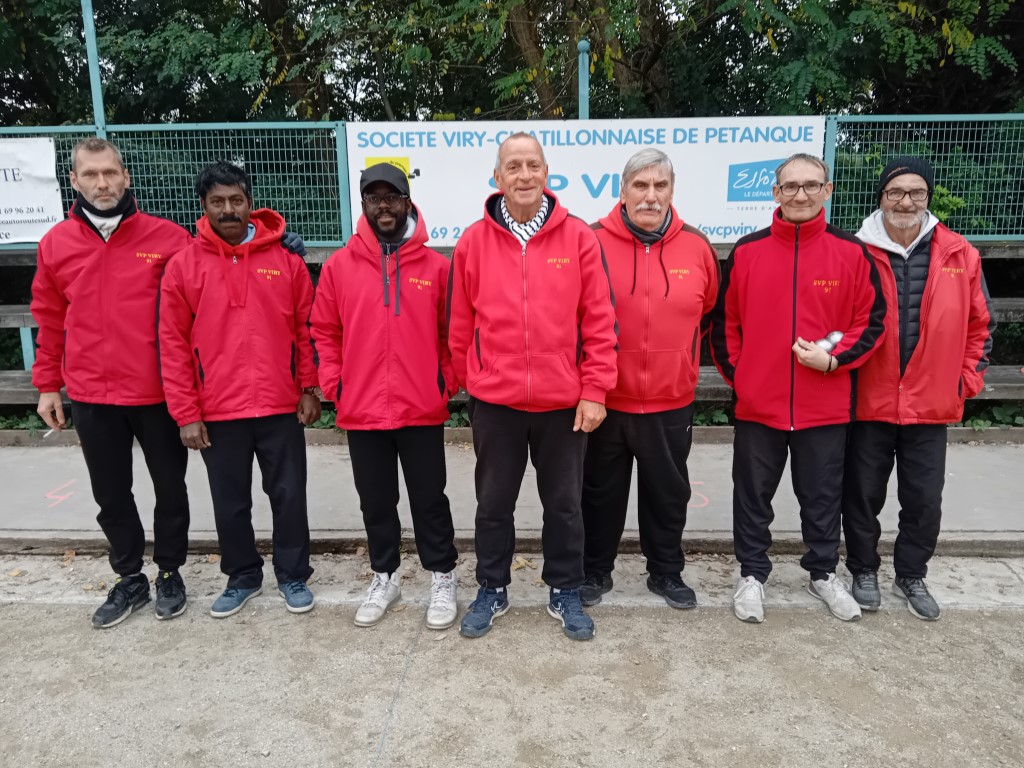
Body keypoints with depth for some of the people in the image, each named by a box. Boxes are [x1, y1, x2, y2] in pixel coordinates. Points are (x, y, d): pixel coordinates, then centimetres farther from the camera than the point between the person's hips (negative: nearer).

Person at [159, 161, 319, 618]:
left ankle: (293, 576, 27)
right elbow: (173, 345, -2)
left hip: (281, 407, 0)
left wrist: (309, 388, -1)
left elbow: (306, 329, 4)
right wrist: (186, 413, -5)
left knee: (289, 496, 9)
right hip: (217, 412, 0)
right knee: (230, 503, 13)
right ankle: (242, 577, 32)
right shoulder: (183, 266, -1)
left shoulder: (286, 260, 0)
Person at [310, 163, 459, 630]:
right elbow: (324, 332, 7)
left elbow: (452, 332, 5)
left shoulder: (435, 265, 0)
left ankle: (442, 579, 26)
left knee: (429, 499, 9)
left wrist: (447, 384, -1)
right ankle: (385, 578, 33)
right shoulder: (339, 265, 2)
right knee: (375, 502, 15)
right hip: (361, 411, 2)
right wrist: (334, 387, 0)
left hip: (422, 410, -1)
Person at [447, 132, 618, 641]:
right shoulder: (473, 241, -1)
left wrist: (594, 391, -7)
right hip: (494, 402, 1)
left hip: (563, 401, 0)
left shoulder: (578, 238, -3)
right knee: (493, 504, 14)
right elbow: (460, 325, 4)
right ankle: (492, 590, 33)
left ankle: (565, 592, 32)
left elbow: (599, 322, -4)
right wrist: (468, 385, 8)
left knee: (564, 503, 13)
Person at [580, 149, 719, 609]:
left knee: (668, 492, 17)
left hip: (671, 401, 2)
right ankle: (595, 571, 33)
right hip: (604, 398, -2)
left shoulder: (696, 248, -3)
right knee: (601, 492, 14)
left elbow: (708, 309, 14)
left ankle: (666, 572, 37)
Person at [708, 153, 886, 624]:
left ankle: (823, 573, 35)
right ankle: (752, 575, 29)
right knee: (753, 497, 11)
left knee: (822, 497, 15)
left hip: (826, 407, 0)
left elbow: (872, 321, 3)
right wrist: (735, 374, 0)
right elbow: (723, 321, 5)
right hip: (756, 405, 0)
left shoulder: (851, 252, -2)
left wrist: (835, 359, -12)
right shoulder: (747, 251, -1)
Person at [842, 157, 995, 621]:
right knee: (863, 495, 11)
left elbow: (980, 325, 9)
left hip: (931, 405, 2)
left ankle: (911, 576, 32)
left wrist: (968, 380, 5)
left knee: (924, 499, 11)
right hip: (867, 404, -2)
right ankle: (864, 571, 30)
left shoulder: (960, 256, 0)